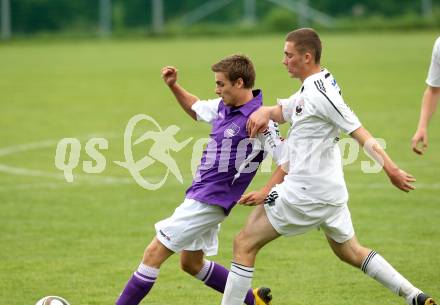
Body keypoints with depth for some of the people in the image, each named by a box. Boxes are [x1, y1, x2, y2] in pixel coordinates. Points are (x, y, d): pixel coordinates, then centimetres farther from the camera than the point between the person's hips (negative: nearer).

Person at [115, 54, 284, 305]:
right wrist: (173, 86, 15)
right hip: (200, 196, 10)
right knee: (191, 263, 21)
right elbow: (196, 109, 28)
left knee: (154, 253, -8)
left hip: (210, 200, -10)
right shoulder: (224, 106, 6)